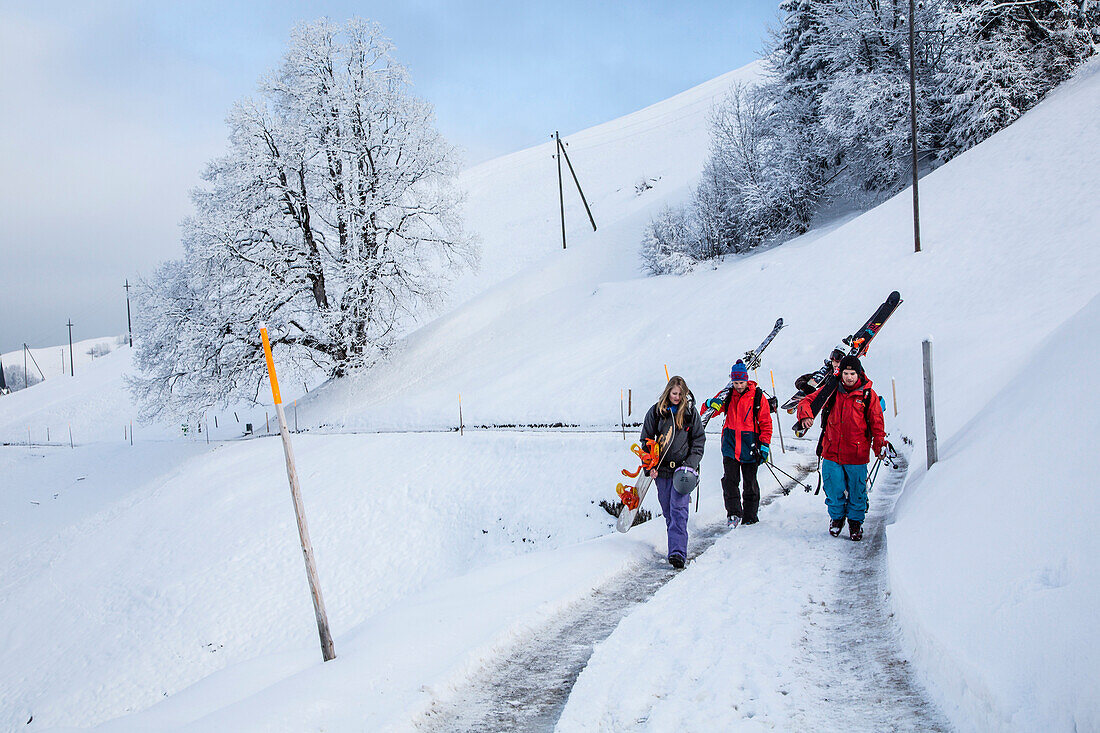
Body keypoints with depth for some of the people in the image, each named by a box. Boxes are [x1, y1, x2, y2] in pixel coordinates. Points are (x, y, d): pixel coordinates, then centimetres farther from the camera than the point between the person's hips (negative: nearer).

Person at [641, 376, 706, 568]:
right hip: (661, 469, 2)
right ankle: (677, 545, 24)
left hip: (683, 468, -2)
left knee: (679, 510, -13)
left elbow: (699, 440, 7)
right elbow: (646, 439, 8)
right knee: (667, 511, 7)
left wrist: (691, 464, -5)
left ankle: (677, 552, -18)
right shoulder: (656, 412, 2)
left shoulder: (690, 412, 2)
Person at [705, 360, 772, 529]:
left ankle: (750, 516, 18)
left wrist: (765, 445, -7)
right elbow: (715, 407, 17)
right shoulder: (729, 396, 7)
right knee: (729, 480, -9)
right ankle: (733, 513, 0)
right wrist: (713, 403, -8)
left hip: (750, 444, -2)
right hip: (730, 444, 2)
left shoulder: (757, 396, -1)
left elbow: (766, 423, 0)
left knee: (750, 482, 6)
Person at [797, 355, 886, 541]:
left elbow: (877, 422, 5)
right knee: (834, 489, 7)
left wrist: (879, 445, -5)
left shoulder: (868, 395, 0)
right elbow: (808, 400, 8)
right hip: (832, 451, 1)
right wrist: (806, 415, -13)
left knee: (857, 491, 8)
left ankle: (855, 521, 28)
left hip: (857, 455, -1)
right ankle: (836, 517, 30)